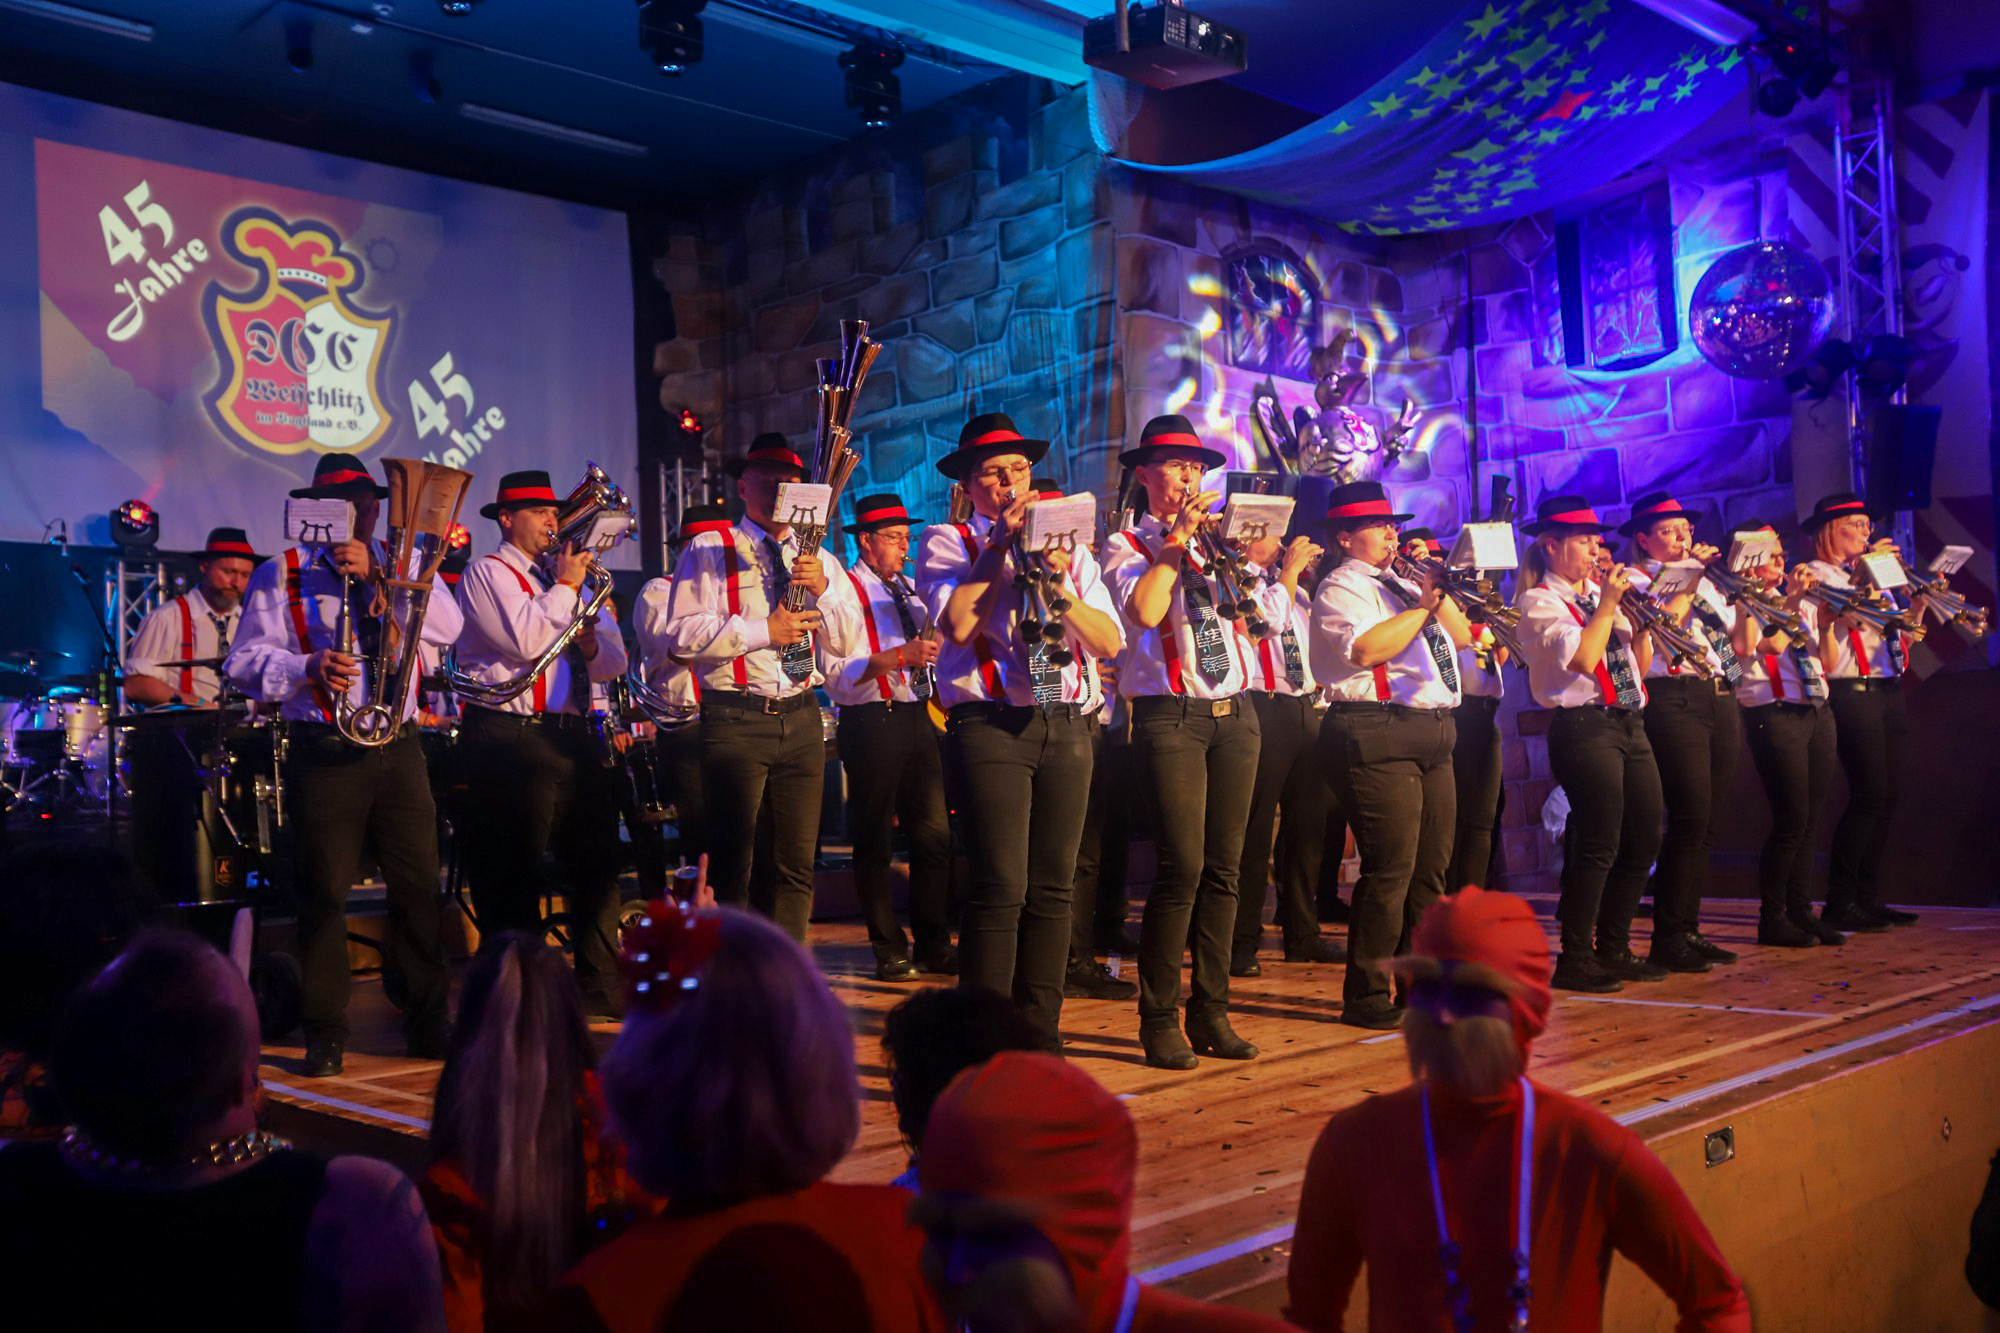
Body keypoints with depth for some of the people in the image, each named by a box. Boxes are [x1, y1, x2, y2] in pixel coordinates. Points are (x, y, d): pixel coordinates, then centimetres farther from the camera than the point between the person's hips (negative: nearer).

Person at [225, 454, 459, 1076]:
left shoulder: (400, 566, 14)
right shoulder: (281, 573, 6)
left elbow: (446, 627, -3)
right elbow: (244, 660, 1)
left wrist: (377, 574, -12)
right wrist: (308, 668, -17)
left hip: (398, 745, 3)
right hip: (323, 750, -2)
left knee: (419, 886, 3)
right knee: (324, 891, -1)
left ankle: (428, 1021, 13)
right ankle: (326, 1035, 9)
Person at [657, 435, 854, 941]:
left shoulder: (817, 558, 17)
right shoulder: (710, 550, 4)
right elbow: (680, 633, -10)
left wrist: (823, 589, -9)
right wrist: (763, 631, -15)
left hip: (801, 716, 4)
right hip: (735, 720, -4)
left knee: (796, 866, 6)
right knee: (732, 867, -2)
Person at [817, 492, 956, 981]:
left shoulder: (909, 591, 17)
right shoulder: (840, 594, -5)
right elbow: (834, 674, -15)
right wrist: (898, 656, -20)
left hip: (917, 717, 7)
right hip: (871, 723, -7)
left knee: (936, 835, 6)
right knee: (875, 841, 2)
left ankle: (934, 945, 15)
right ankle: (889, 950, 10)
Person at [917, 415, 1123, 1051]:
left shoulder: (1068, 547, 18)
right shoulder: (947, 542, 6)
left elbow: (1110, 642, 8)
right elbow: (958, 623, -13)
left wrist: (1061, 587, -7)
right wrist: (1000, 543, -7)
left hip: (1067, 728, 5)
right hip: (992, 725, -4)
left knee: (1052, 888, 6)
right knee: (1001, 887, -11)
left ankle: (1040, 1031, 15)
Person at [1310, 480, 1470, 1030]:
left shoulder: (1402, 584, 22)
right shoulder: (1341, 588, -4)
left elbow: (1460, 636, 19)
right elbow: (1365, 648, -21)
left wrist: (1440, 592, 3)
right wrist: (1422, 605, -15)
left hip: (1432, 736, 9)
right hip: (1378, 735, -9)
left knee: (1431, 868, 11)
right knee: (1390, 870, -11)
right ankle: (1366, 998, -4)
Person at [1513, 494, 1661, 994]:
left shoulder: (1599, 595, 18)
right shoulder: (1540, 601, -5)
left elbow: (1639, 667, 15)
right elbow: (1581, 658, -20)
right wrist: (1608, 605, -13)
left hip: (1629, 723, 8)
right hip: (1584, 725, -8)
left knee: (1645, 841, 9)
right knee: (1599, 846, -9)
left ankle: (1613, 949, 21)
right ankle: (1575, 961, 1)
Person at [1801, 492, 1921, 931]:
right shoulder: (1818, 574, -3)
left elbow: (1903, 630, 17)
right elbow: (1847, 615, -19)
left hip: (1890, 692, 8)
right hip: (1852, 694, -8)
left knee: (1887, 797, 7)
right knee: (1869, 796, -12)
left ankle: (1868, 898, 13)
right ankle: (1839, 903, -6)